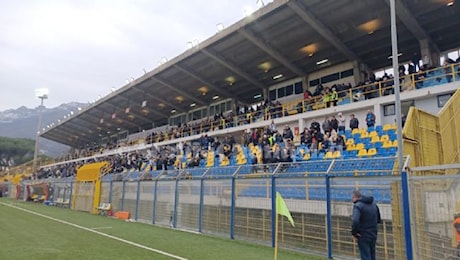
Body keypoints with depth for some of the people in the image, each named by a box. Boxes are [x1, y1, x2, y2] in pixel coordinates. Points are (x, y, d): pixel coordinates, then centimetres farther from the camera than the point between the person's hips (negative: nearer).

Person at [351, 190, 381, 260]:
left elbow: (355, 221, -31)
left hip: (363, 236, -7)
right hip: (373, 235, 7)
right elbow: (378, 220, 16)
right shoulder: (373, 204, 7)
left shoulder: (358, 205, -17)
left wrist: (354, 232, -18)